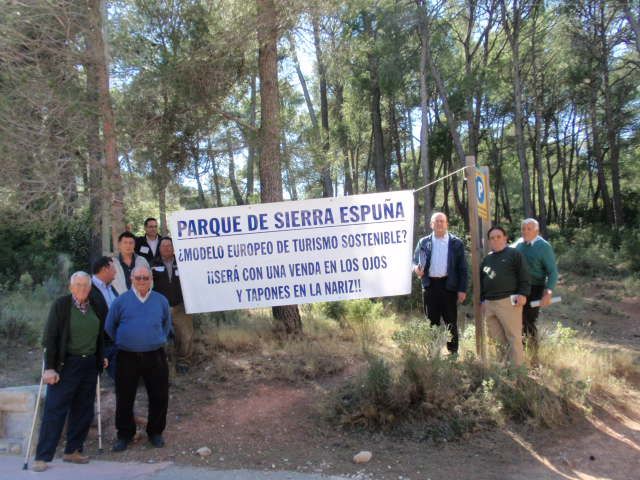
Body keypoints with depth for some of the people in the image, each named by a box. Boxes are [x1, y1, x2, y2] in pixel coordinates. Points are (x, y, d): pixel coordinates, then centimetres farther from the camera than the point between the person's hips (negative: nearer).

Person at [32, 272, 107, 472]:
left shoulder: (95, 306, 6)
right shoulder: (60, 305, -7)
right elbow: (50, 338, -9)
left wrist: (101, 358, 12)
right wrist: (49, 367, -14)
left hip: (89, 365, 5)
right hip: (66, 365, -5)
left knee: (83, 411, 9)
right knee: (55, 410, -3)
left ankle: (73, 450, 21)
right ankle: (42, 456, 4)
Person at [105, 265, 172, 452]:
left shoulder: (161, 301, 5)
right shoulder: (121, 301, -1)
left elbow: (167, 324, 20)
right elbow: (109, 327, 10)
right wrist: (121, 342, 10)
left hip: (155, 357, 1)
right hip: (127, 357, -1)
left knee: (159, 397, 5)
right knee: (124, 398, 6)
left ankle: (155, 432, 23)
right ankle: (124, 434, 23)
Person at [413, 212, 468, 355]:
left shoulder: (456, 243, 4)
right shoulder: (423, 242, 9)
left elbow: (462, 268, 2)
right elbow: (415, 261, 14)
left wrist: (462, 289, -6)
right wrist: (417, 269, -11)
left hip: (448, 285, -2)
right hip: (430, 286, 2)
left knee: (451, 322, 3)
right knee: (432, 322, 7)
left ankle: (453, 352, 12)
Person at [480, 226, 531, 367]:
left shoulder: (514, 254, 2)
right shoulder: (486, 259, 20)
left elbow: (524, 276, -4)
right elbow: (481, 281, 24)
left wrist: (523, 294, -14)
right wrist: (482, 300, 19)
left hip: (508, 301, -6)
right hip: (489, 303, 6)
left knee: (514, 337, -4)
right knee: (496, 338, 8)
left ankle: (517, 367, 1)